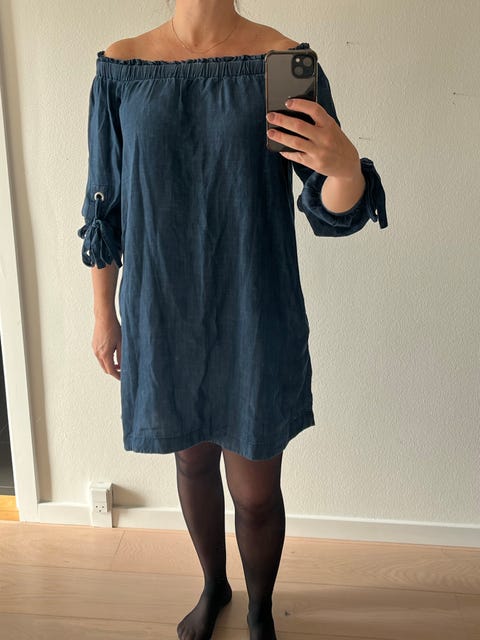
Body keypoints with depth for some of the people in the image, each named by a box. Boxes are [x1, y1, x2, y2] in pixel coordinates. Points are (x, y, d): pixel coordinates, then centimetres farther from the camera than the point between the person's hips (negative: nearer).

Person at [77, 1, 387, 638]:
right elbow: (105, 207, 5)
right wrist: (104, 315, 8)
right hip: (164, 318, 2)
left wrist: (345, 165, -30)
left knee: (255, 490, 9)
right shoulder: (120, 68, 0)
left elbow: (337, 213, -7)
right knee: (194, 464, 21)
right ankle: (213, 586, 51)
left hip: (255, 321, -1)